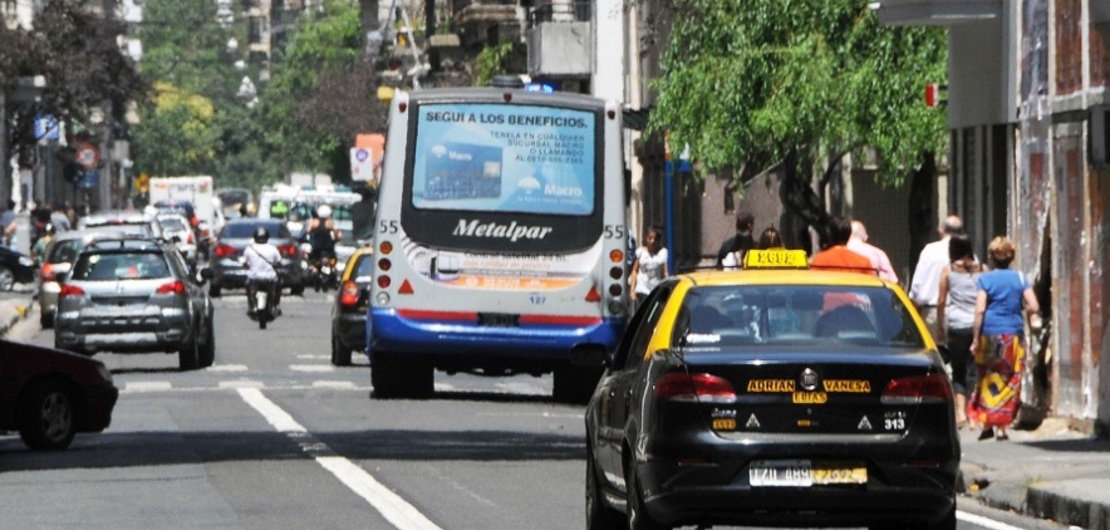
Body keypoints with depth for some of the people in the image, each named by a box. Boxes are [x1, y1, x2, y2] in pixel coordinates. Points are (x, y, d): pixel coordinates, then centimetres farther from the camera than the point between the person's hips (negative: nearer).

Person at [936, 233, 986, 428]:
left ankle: (960, 412, -9)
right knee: (975, 372, 5)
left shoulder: (948, 271, 4)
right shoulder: (981, 269, 7)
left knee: (958, 372, 5)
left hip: (957, 326, -1)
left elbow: (941, 302, 4)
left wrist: (940, 329, 11)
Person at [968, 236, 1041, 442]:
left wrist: (975, 339, -6)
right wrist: (1034, 320, 17)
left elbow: (980, 310, -9)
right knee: (1009, 381, 7)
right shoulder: (1020, 278, 2)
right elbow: (1033, 307, -5)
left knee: (988, 380, 11)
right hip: (1014, 336, 1)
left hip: (990, 334, -1)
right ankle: (1002, 426, 2)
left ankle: (987, 424, 12)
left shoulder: (986, 279, -2)